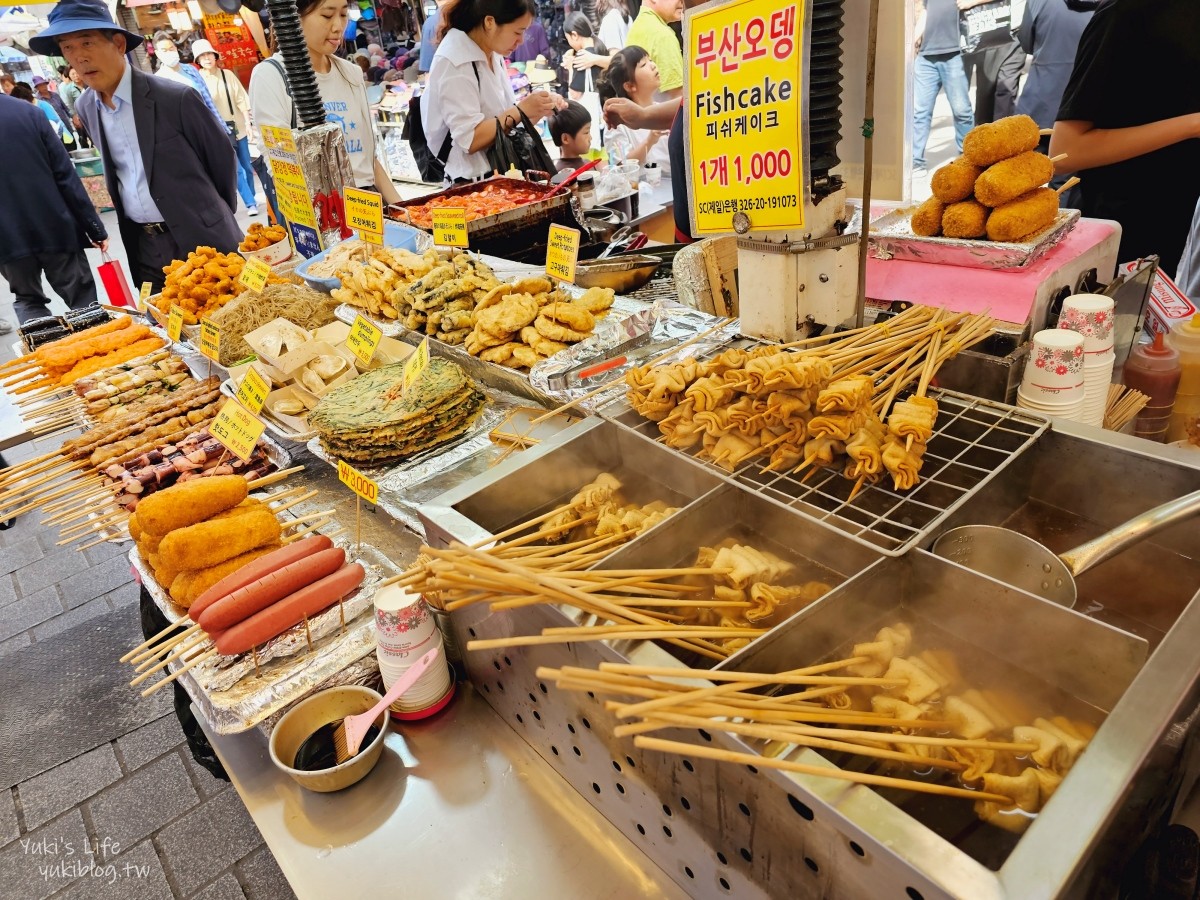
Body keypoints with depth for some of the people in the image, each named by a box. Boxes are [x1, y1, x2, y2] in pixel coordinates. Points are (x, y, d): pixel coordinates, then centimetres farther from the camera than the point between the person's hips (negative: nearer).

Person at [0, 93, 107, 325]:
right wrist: (95, 227, -2)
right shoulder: (27, 112, -5)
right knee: (83, 299, 4)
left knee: (28, 300, 18)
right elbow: (65, 174, -7)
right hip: (54, 228, -1)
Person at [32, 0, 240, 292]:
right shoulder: (85, 108, 7)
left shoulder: (176, 98, -12)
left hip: (204, 240, -5)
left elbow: (223, 157, -3)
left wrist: (219, 220, 6)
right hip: (143, 247, 5)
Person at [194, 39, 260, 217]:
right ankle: (251, 204, -3)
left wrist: (248, 123, -4)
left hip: (237, 127, 3)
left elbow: (241, 100, 3)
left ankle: (252, 199, 25)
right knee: (236, 170, -8)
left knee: (247, 167, 10)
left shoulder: (227, 75, 3)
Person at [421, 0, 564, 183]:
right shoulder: (453, 62, -15)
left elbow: (504, 123, 12)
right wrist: (520, 110, -19)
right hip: (471, 183, -8)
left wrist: (539, 109, -3)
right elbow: (470, 140, -22)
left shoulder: (493, 54, 9)